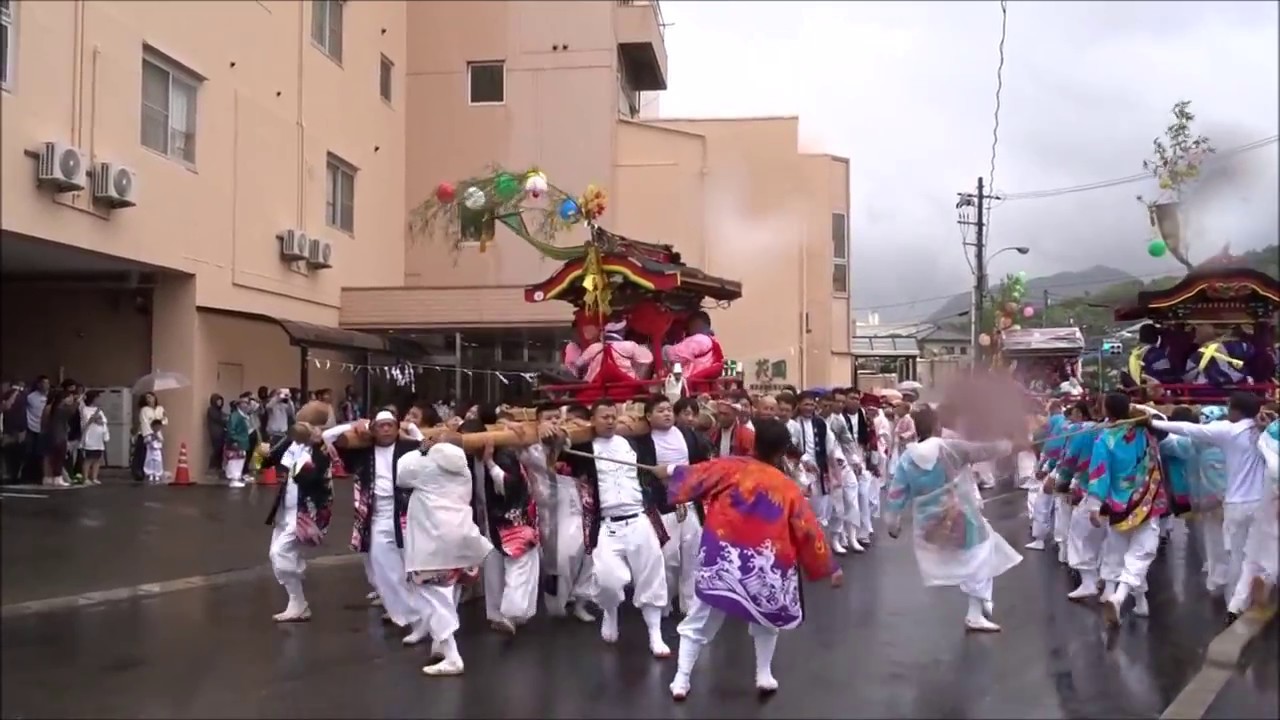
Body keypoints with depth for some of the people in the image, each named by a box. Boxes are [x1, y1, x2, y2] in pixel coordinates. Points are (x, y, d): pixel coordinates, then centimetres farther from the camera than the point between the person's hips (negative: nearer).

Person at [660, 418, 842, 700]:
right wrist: (830, 568, 13)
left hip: (722, 560, 0)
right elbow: (808, 530, 5)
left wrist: (670, 471, 29)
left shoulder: (730, 468, -1)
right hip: (765, 567, 0)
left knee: (699, 622, 14)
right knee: (767, 619, 28)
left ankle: (681, 681, 14)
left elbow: (695, 476, 8)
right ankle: (764, 676, 27)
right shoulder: (787, 487, 2)